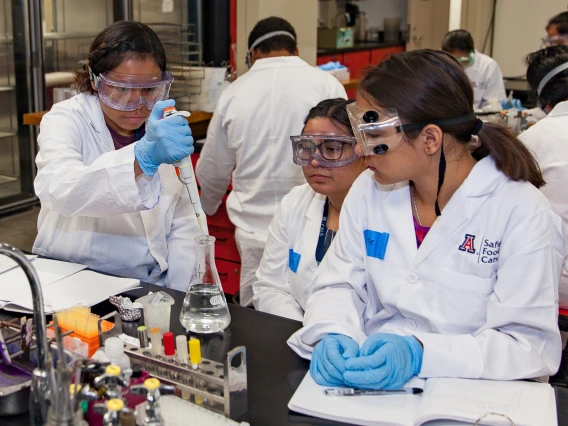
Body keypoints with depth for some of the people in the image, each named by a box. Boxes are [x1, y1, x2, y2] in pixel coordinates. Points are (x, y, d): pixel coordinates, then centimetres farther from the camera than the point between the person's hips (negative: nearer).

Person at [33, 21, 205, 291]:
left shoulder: (164, 128, 5)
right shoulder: (67, 120, -7)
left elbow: (182, 224, 5)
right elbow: (59, 189, -28)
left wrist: (178, 298, -8)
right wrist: (143, 157, -42)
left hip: (150, 289, 3)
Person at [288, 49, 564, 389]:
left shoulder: (522, 212, -11)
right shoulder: (369, 191, 3)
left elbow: (531, 346, -14)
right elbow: (340, 286, 6)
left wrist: (420, 354, -27)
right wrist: (333, 335, -17)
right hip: (367, 387, 4)